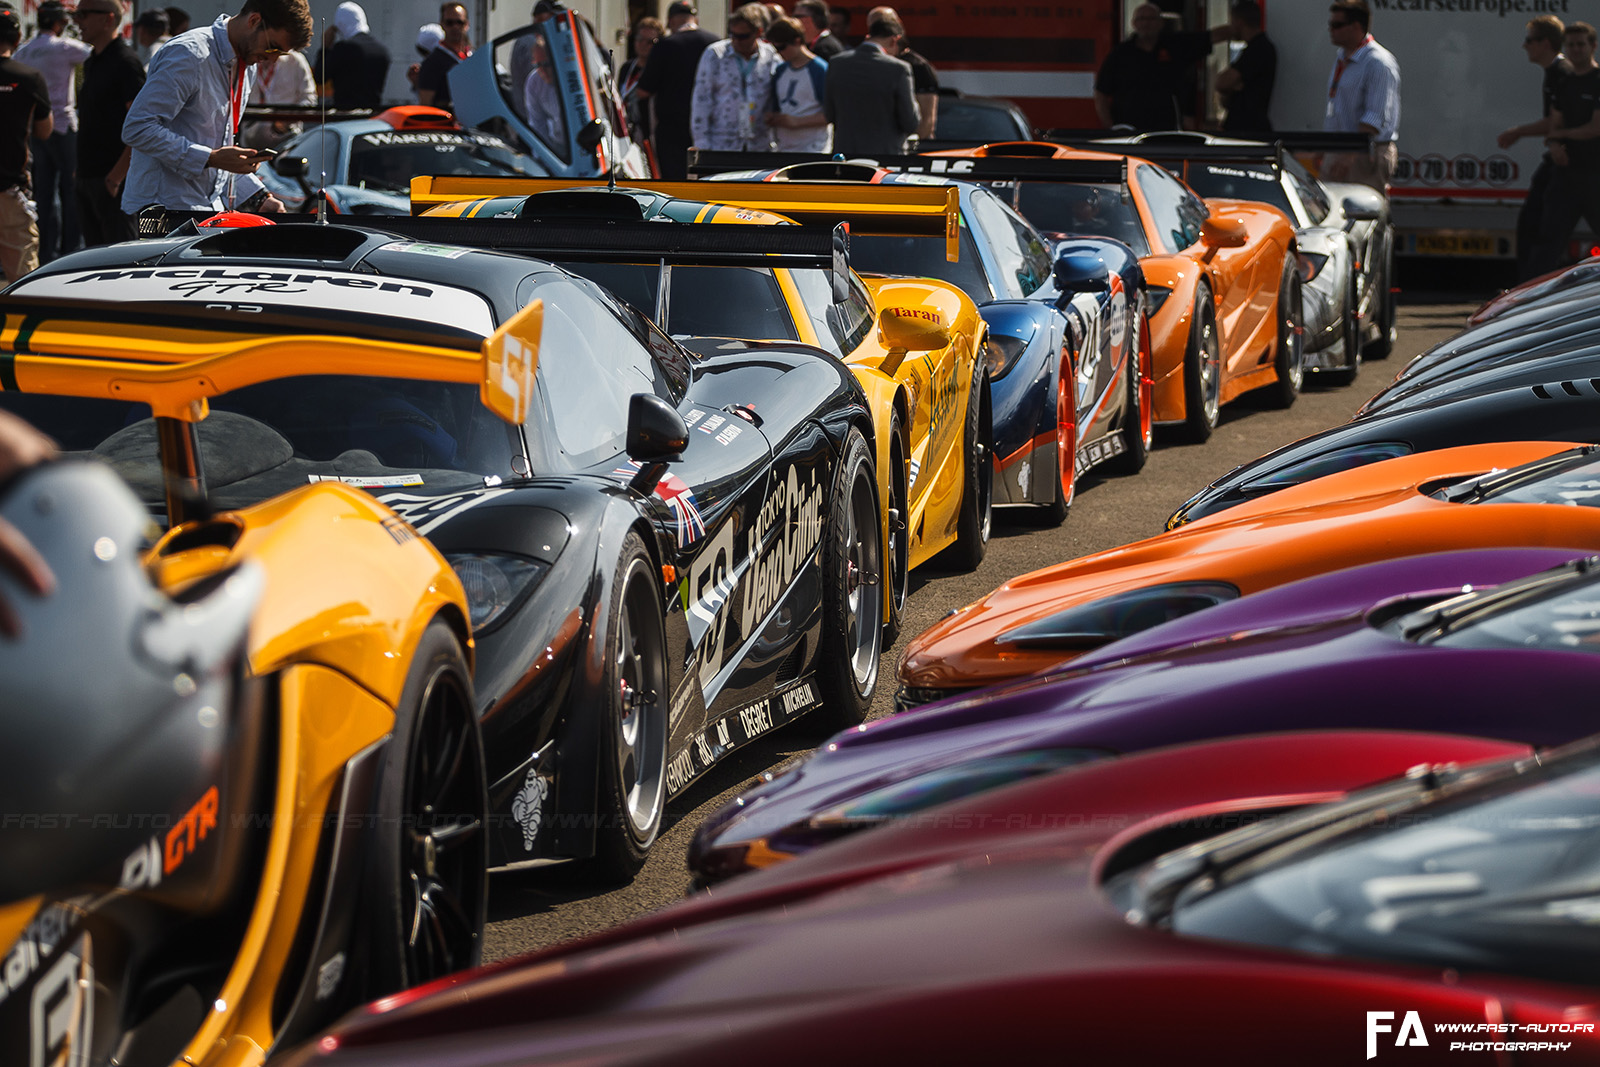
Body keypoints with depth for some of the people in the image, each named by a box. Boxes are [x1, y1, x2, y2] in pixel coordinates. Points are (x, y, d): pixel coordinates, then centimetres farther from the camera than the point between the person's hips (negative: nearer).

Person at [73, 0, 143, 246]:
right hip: (87, 178, 9)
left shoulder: (125, 62, -11)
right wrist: (80, 171, 17)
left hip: (112, 181, -9)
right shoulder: (91, 63, 18)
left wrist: (117, 175, -21)